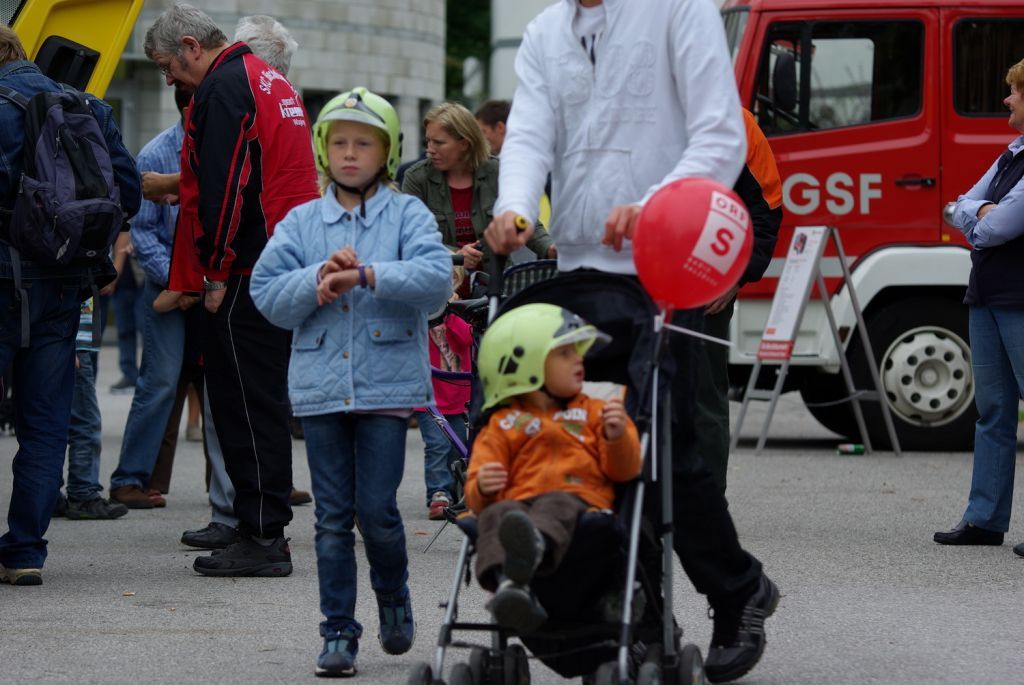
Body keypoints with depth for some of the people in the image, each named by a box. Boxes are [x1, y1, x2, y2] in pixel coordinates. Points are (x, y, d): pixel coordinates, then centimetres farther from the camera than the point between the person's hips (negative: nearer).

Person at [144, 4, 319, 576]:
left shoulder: (223, 89, -11)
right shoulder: (271, 81, 20)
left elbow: (223, 187, -18)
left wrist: (217, 274, -15)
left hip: (246, 274, -10)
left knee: (245, 404, -7)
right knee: (266, 403, 12)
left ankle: (262, 538, -8)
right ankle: (266, 533, 15)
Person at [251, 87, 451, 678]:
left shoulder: (408, 214, 2)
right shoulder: (302, 222, 10)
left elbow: (436, 279, -13)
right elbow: (267, 292, 3)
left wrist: (366, 275, -21)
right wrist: (321, 281, -13)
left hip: (388, 383, -2)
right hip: (321, 383, 3)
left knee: (376, 508, -5)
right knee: (334, 517, 4)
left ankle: (394, 595, 23)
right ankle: (339, 631, 10)